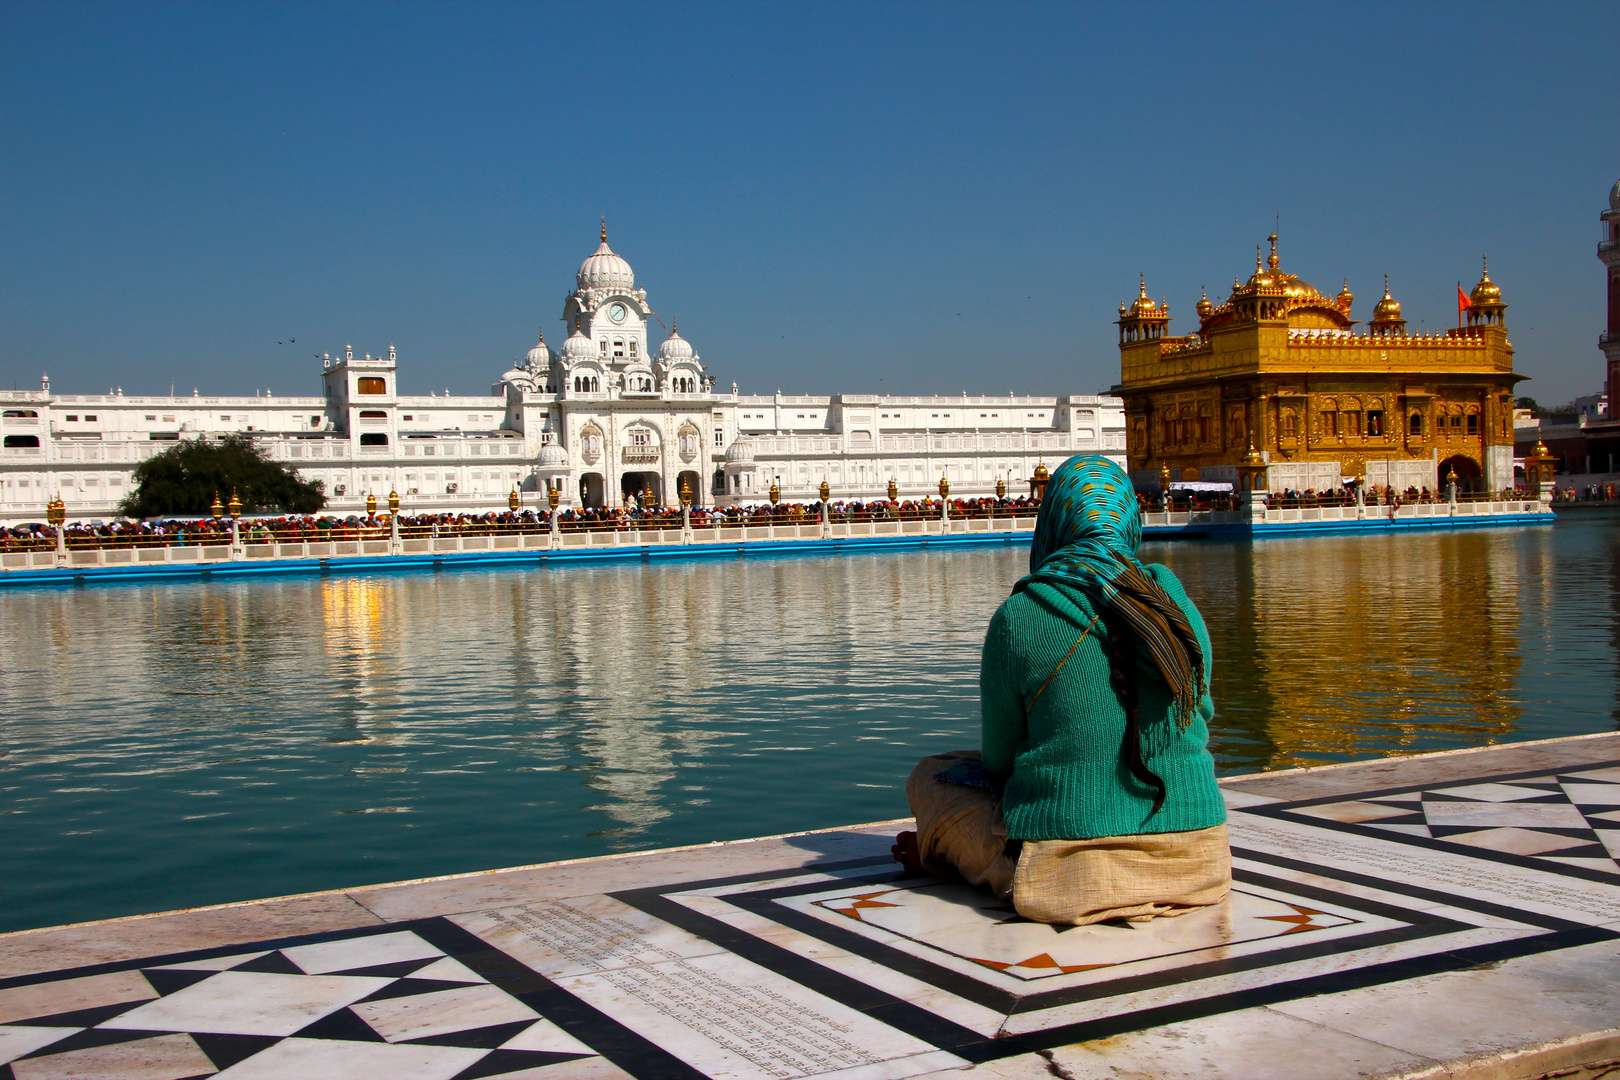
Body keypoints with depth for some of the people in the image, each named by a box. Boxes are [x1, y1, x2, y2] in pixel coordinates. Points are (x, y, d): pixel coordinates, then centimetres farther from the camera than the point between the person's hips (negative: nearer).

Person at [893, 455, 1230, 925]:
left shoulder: (1017, 617, -11)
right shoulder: (1178, 604, 1)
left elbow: (1000, 760, -1)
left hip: (1069, 877, -3)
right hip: (1193, 866, 4)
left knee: (932, 776, 17)